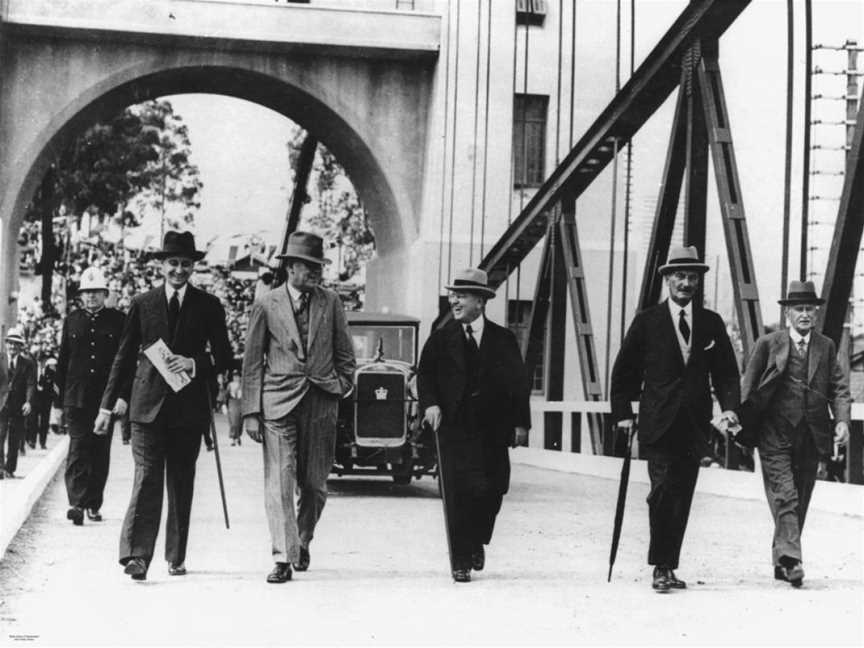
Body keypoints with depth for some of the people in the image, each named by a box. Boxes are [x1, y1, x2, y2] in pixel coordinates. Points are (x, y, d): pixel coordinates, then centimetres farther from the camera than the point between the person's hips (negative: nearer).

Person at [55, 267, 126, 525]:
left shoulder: (118, 320, 3)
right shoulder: (72, 320, 8)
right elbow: (62, 361, 11)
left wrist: (123, 395, -8)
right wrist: (60, 399, 8)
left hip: (107, 398, 0)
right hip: (76, 398, 0)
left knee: (101, 452, 6)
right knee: (78, 449, -10)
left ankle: (94, 504, 15)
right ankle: (77, 502, -16)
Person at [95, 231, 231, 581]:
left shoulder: (209, 306, 6)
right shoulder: (142, 304, 7)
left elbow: (224, 356, 7)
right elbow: (124, 356, 10)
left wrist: (194, 363, -13)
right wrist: (108, 405, 8)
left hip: (189, 406, 1)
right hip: (148, 404, -1)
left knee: (182, 483, 8)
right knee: (147, 477, -11)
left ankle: (176, 557, 18)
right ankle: (136, 555, -14)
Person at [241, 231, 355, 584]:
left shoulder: (330, 302, 9)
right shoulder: (266, 305, 2)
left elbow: (345, 352, 17)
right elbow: (252, 362, 4)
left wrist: (342, 385, 6)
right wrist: (251, 412, -1)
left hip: (321, 403, 2)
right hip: (278, 403, -2)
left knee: (314, 484, 7)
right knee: (279, 483, -8)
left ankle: (302, 544, 30)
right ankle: (283, 558, -7)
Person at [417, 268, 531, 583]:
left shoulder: (503, 339, 7)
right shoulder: (441, 339, 6)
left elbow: (519, 383, 7)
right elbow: (424, 375, 6)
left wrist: (521, 422, 1)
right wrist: (430, 404, -13)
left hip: (492, 429, 1)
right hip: (455, 427, -1)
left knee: (492, 491, 2)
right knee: (459, 492, -7)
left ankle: (476, 542, 29)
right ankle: (461, 560, 1)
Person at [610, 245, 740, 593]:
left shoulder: (712, 323, 10)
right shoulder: (647, 321, 4)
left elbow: (726, 372, 12)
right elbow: (624, 370, 6)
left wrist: (729, 406, -4)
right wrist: (623, 413, 0)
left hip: (695, 424, 3)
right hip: (658, 424, -3)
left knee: (681, 498, 5)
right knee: (663, 490, -14)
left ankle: (669, 568, 13)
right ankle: (660, 567, -8)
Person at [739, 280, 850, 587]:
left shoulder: (826, 347, 10)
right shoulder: (768, 344, 2)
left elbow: (839, 386, 6)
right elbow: (749, 386, 3)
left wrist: (842, 420, -9)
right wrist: (743, 423, -4)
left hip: (811, 436, 4)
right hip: (775, 435, -3)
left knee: (800, 503, 9)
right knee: (784, 498, -13)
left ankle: (781, 562, 19)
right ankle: (790, 559, -19)